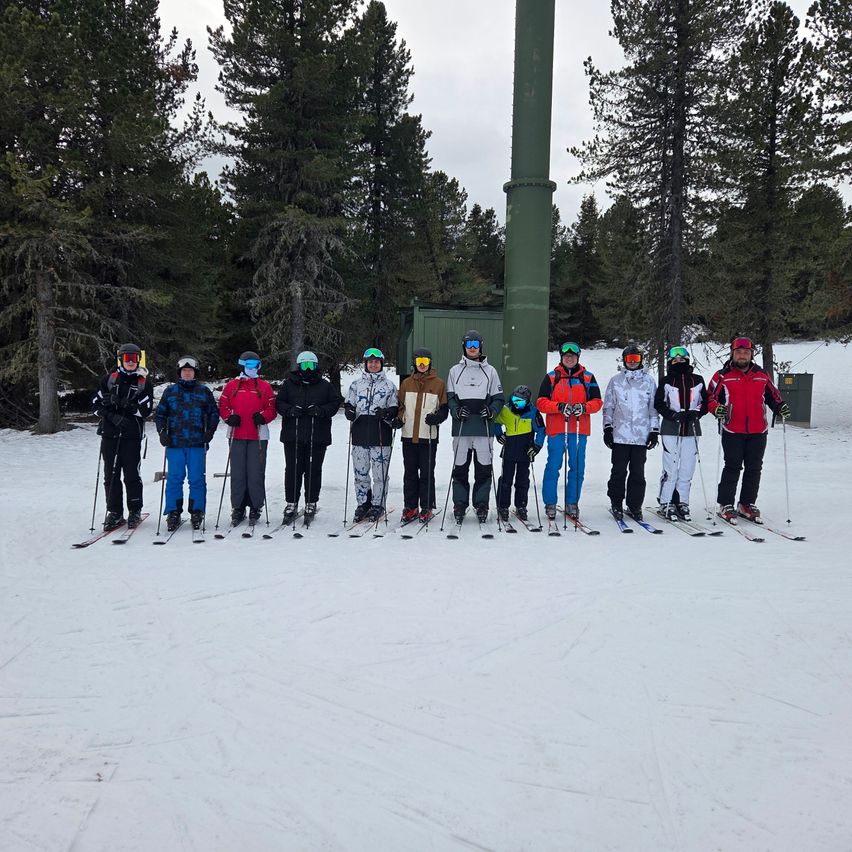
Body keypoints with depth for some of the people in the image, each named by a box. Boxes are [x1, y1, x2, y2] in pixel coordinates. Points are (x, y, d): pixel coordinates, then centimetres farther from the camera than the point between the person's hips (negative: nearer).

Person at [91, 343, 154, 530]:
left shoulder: (144, 382, 5)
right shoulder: (109, 379, 11)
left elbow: (146, 409, -5)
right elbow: (96, 403, 6)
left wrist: (124, 404, -16)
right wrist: (113, 416, -9)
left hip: (132, 435, -2)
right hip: (110, 434, 3)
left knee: (132, 475, -2)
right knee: (111, 474, 4)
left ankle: (135, 511, 11)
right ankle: (114, 512, 12)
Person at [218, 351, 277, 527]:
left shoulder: (265, 387, 8)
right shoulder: (231, 385, 11)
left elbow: (272, 409, 5)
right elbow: (223, 406, 9)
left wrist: (263, 417, -14)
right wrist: (229, 418, -8)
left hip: (258, 436, -1)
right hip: (237, 436, 1)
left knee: (256, 473, -2)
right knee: (237, 473, 3)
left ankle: (256, 508, 9)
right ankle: (238, 508, 11)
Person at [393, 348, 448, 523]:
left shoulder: (439, 383, 4)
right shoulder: (406, 383, 13)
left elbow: (444, 409, 4)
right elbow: (401, 405, 15)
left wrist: (436, 417, -15)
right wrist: (399, 419, -4)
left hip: (428, 436, -3)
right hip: (409, 435, 3)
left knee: (427, 473, 0)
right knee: (410, 472, 7)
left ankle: (427, 507, 8)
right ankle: (410, 507, 14)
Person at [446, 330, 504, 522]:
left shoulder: (490, 371, 11)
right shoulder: (455, 371, 13)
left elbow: (498, 398, 9)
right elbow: (449, 397, 11)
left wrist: (491, 410, -10)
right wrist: (456, 410, -9)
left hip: (483, 428, 0)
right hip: (461, 428, 1)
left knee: (484, 469, 1)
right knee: (460, 468, 3)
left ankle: (481, 505, 10)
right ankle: (460, 505, 12)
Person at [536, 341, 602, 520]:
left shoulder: (588, 377, 10)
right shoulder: (551, 377, 6)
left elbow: (597, 402, 7)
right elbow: (541, 402, 0)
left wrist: (583, 407, -13)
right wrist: (560, 406, -15)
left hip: (579, 430, 2)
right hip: (556, 429, -2)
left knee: (577, 468, 4)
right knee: (553, 467, -2)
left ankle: (572, 504, 14)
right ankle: (550, 504, 7)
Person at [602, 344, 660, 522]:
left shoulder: (649, 381, 10)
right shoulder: (616, 380, 9)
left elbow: (654, 407, 11)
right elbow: (608, 406, 10)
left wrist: (655, 431, 6)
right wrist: (607, 427, 3)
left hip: (642, 435, 1)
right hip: (620, 434, -1)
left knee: (638, 473, 4)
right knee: (619, 471, -1)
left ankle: (635, 506, 13)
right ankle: (616, 504, 10)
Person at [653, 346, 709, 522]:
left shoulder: (697, 380, 10)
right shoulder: (666, 381, 3)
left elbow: (705, 402, 12)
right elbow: (659, 404, 1)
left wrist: (695, 413, -7)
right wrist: (673, 415, -14)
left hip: (691, 430, 3)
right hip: (670, 430, -3)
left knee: (687, 469, 5)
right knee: (671, 468, -5)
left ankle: (682, 503, 14)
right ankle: (666, 504, 3)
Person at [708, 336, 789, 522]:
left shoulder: (762, 375, 11)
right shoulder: (722, 376, 0)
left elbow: (772, 395, 19)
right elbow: (711, 397, 0)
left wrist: (781, 407, 0)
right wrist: (716, 408, -20)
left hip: (758, 432, 4)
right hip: (732, 431, -4)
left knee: (754, 469, 8)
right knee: (732, 468, -3)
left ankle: (747, 504, 19)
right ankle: (725, 505, 6)